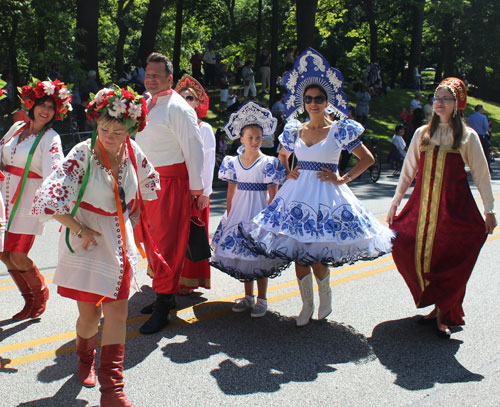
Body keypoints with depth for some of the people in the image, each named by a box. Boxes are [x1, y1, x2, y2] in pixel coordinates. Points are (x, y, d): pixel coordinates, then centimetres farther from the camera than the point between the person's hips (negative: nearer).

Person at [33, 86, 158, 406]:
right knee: (90, 313, 5)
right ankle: (85, 359, 40)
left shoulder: (133, 152, -3)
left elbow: (150, 184, 18)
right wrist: (80, 230, -17)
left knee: (117, 311, 1)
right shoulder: (82, 155, -19)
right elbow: (48, 200, -25)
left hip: (120, 243, 4)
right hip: (87, 242, -4)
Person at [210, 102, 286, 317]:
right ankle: (248, 296, 23)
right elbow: (231, 191, 8)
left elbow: (273, 194, -6)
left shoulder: (268, 163, -6)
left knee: (259, 255, -1)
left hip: (259, 212, -4)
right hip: (239, 213, 4)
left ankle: (261, 299, 12)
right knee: (241, 253, 9)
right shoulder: (233, 162, 4)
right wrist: (229, 216, 3)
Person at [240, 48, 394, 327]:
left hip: (326, 196, -4)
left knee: (315, 255, -8)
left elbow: (368, 159, 3)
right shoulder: (295, 131, 7)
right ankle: (307, 305, 20)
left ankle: (325, 294, 22)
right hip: (297, 193, 4)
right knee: (298, 254, 3)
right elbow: (283, 155, 28)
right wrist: (288, 173, 10)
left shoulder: (339, 131, -4)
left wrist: (343, 180, -4)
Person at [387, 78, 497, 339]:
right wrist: (395, 204, 12)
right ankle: (440, 308, 14)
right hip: (422, 207, 3)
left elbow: (481, 175, 2)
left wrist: (489, 211, -1)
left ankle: (443, 313, 11)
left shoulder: (468, 136, 2)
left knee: (449, 260, -5)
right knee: (409, 251, -3)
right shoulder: (422, 134, 9)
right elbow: (408, 172, 13)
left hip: (455, 209, -3)